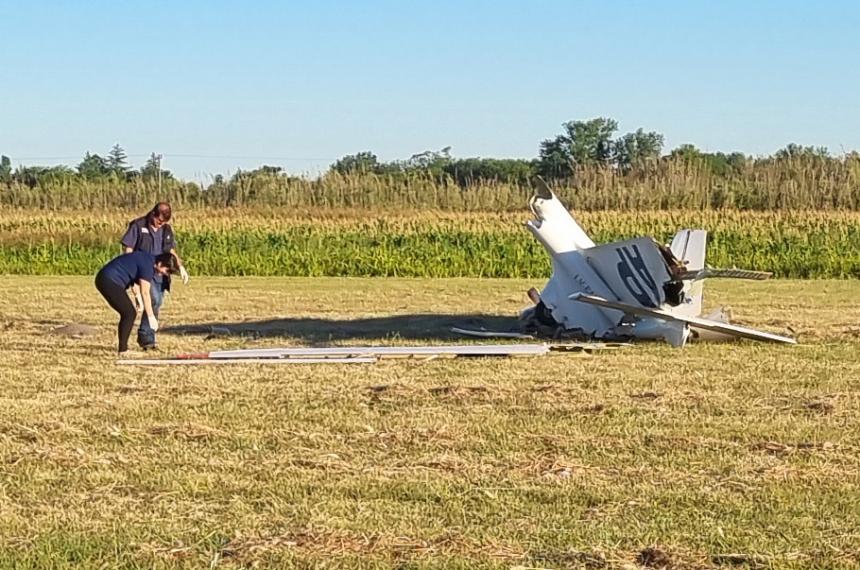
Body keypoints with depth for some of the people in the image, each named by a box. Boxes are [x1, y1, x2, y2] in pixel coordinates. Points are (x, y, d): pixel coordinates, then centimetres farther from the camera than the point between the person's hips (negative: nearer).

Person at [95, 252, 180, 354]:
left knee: (128, 313, 12)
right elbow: (145, 293, -19)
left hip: (105, 279, 10)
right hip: (109, 281, -10)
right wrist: (151, 316, -17)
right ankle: (123, 350, -6)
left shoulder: (147, 259, 13)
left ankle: (123, 348, 15)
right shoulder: (147, 265, -17)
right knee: (130, 313, -8)